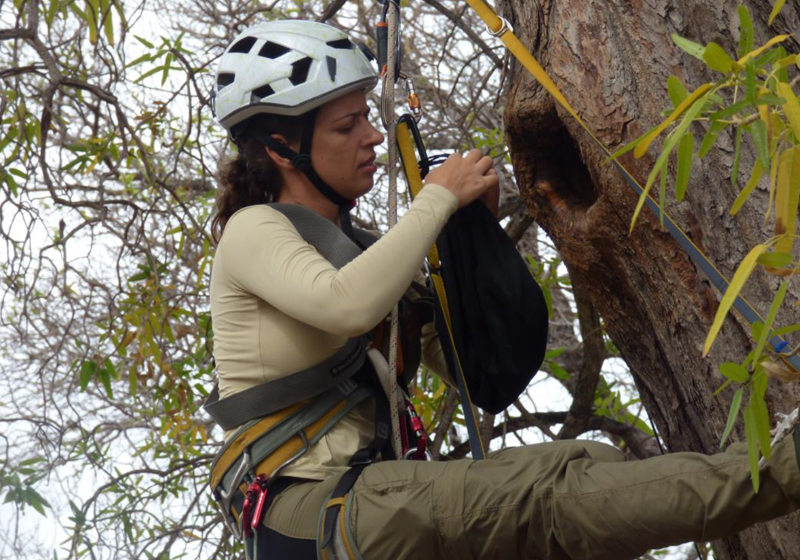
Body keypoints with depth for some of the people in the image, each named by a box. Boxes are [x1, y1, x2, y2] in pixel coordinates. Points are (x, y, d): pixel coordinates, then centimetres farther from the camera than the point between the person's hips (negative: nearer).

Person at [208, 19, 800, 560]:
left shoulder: (353, 243, 18)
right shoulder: (253, 230, -5)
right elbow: (347, 305, -29)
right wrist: (439, 198, -15)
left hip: (359, 489, 8)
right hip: (296, 512, -8)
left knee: (591, 464, -17)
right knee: (545, 500, -29)